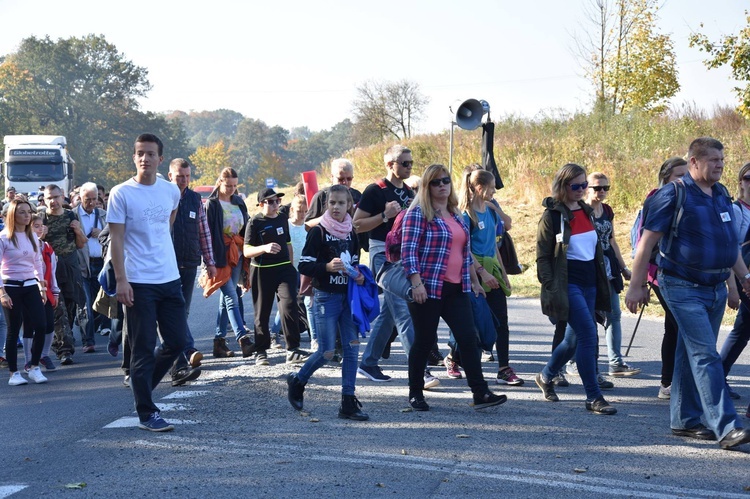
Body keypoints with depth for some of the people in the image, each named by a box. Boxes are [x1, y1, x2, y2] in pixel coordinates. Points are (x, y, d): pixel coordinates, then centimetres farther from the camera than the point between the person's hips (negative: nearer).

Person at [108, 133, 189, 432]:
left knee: (177, 341, 9)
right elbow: (116, 240, -9)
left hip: (170, 279, 5)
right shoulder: (121, 194, -7)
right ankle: (146, 413, 6)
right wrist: (121, 280, -16)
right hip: (138, 283, -5)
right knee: (144, 349, -2)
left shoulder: (171, 191, 7)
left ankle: (143, 386, 30)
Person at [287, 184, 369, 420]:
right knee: (327, 351, -5)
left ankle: (348, 402, 5)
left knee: (352, 348, 0)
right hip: (325, 296, -6)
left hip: (348, 296, 6)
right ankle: (297, 381, 21)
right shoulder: (318, 232, -7)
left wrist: (359, 275, 1)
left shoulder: (350, 233, 11)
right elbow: (304, 266, -11)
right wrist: (327, 267, -26)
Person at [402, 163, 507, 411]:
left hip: (456, 289, 6)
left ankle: (481, 394, -3)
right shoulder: (418, 213, -6)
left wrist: (474, 281, 24)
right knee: (424, 341, 2)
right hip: (429, 289, -6)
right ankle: (415, 394, 16)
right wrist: (416, 282, -21)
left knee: (469, 339, -2)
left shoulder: (456, 215, 16)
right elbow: (408, 250, -13)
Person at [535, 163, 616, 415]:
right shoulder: (552, 215, -8)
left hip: (589, 283, 8)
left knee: (575, 338, 12)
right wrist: (550, 289, -14)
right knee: (588, 334, -16)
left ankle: (546, 376, 35)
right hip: (567, 283, -7)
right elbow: (542, 257, -8)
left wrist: (602, 285, 17)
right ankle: (593, 397, -11)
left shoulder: (587, 212, 13)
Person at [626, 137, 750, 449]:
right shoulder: (674, 194, -11)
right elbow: (647, 241, -10)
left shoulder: (722, 195, 11)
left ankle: (685, 421, 22)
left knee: (692, 356, 13)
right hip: (684, 288, -7)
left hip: (716, 289, 7)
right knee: (706, 356, -13)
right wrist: (636, 285, -12)